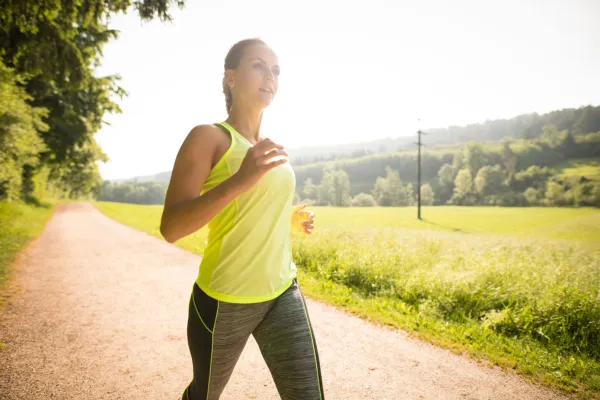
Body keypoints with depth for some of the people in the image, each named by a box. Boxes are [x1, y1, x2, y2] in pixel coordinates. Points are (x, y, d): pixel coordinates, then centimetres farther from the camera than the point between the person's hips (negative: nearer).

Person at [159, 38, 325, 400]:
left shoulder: (270, 147, 10)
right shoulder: (207, 137, -9)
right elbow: (171, 228, -20)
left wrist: (291, 220, 5)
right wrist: (239, 180, -31)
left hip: (283, 295, 5)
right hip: (223, 301, -4)